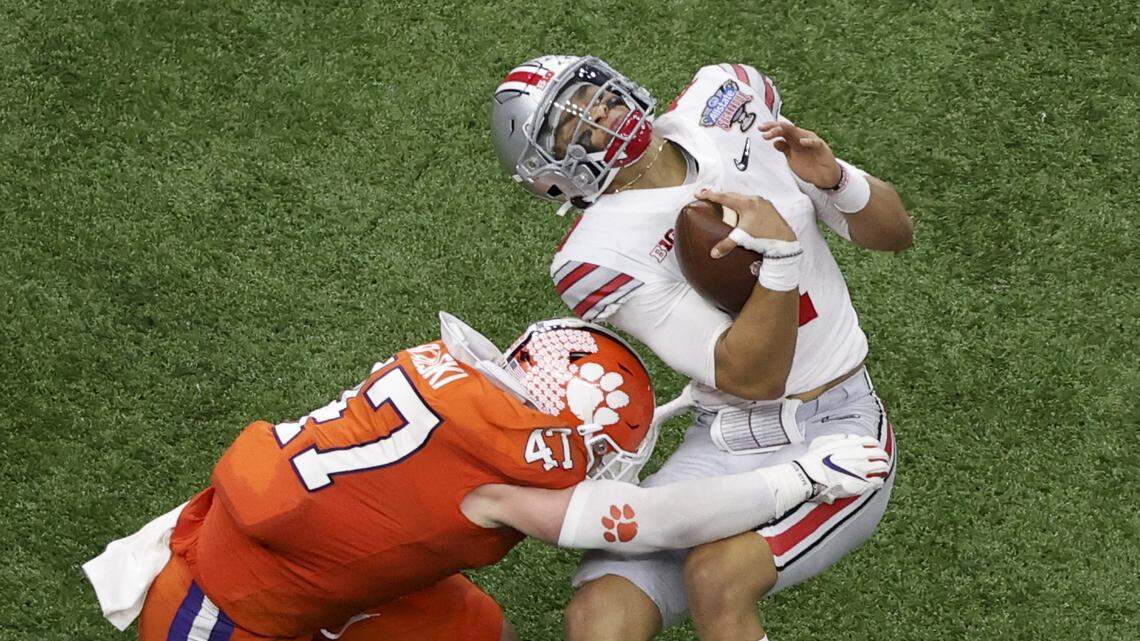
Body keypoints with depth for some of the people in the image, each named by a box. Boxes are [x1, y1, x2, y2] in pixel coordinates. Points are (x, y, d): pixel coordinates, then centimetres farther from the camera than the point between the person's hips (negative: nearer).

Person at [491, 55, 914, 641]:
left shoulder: (727, 110, 0)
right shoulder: (598, 255, -11)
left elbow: (895, 234, 5)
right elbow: (752, 377, -16)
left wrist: (834, 179, -15)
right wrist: (782, 252, -29)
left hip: (837, 435, 0)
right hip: (725, 444, 0)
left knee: (715, 576, -26)